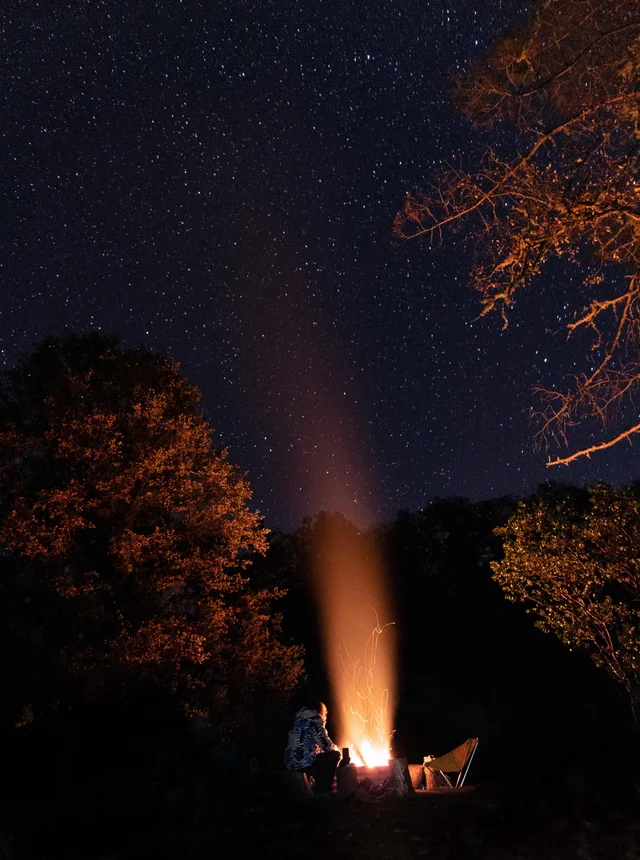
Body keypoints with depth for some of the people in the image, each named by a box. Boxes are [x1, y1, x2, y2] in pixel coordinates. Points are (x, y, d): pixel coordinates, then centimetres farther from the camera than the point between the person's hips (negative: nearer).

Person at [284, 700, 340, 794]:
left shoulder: (299, 719, 19)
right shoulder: (315, 720, -6)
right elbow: (326, 745, -9)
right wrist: (336, 748, 12)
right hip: (304, 763, -9)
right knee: (335, 755, 5)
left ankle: (319, 786, 26)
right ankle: (324, 788, 11)